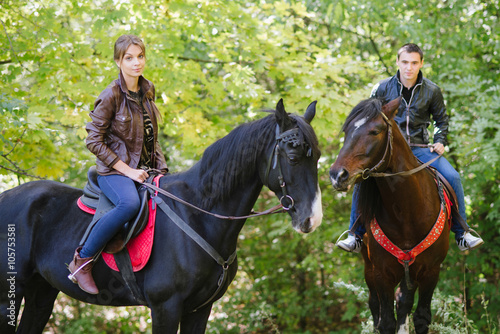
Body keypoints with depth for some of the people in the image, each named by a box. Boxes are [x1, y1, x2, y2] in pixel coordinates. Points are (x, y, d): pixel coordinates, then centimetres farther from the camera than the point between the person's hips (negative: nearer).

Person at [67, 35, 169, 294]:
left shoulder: (148, 90, 10)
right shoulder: (111, 96, -11)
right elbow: (94, 141, -12)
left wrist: (162, 168, 7)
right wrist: (128, 170, -15)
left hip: (146, 169, 7)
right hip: (115, 171, -7)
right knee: (130, 203, -37)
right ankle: (83, 260, -23)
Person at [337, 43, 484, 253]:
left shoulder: (432, 90, 2)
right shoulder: (383, 88, 0)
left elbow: (441, 120, 17)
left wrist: (440, 141, 0)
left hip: (421, 148, 1)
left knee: (452, 177, -19)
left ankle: (462, 233, -3)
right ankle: (356, 236, -12)